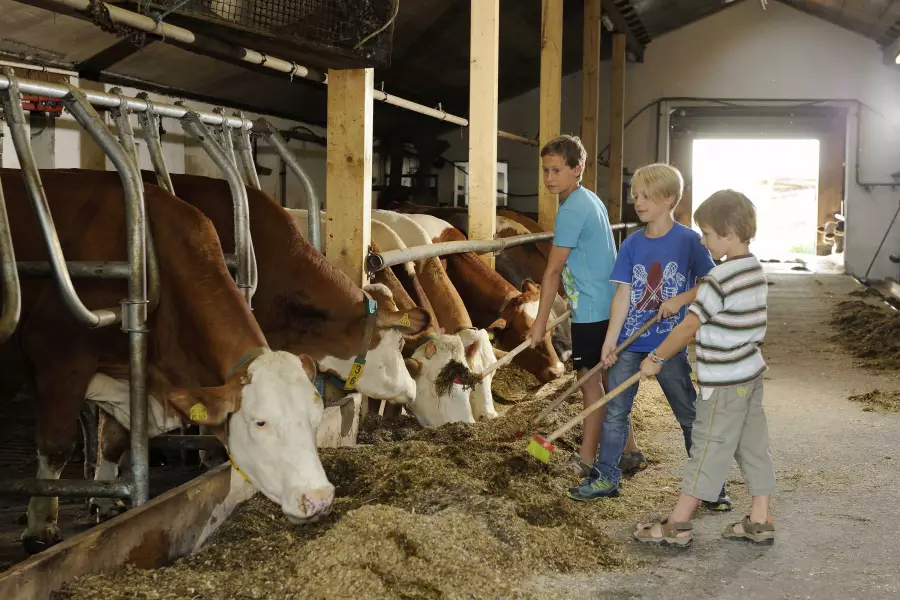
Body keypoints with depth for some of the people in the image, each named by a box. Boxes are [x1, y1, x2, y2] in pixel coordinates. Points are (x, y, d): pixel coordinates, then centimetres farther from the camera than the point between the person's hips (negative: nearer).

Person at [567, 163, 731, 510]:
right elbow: (623, 293, 1)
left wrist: (680, 300, -20)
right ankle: (605, 478, 20)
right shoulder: (633, 244, 3)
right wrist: (611, 339, -5)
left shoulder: (688, 240, -7)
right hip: (630, 341, 4)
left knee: (689, 415, 6)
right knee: (615, 410, 8)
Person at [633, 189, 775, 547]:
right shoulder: (755, 270, 6)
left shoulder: (720, 278, -21)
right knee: (753, 447, 13)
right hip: (751, 374, 9)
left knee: (708, 448, -2)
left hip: (724, 383, -9)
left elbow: (689, 328, -17)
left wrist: (655, 359, -7)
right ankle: (760, 521, 20)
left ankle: (678, 525, 7)